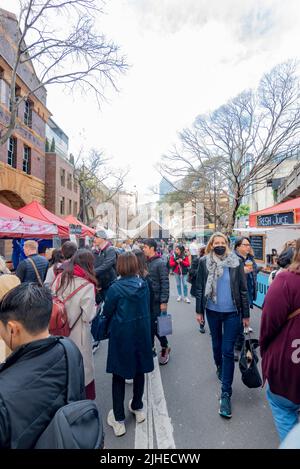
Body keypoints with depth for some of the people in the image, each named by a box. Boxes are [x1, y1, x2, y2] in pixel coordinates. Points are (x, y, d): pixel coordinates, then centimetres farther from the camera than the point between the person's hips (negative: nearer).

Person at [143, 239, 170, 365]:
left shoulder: (160, 263, -13)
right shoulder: (145, 262, 5)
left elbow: (165, 283, -15)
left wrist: (164, 301, -17)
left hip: (156, 301, -6)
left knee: (156, 326, 2)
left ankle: (165, 347, 26)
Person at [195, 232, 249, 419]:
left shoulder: (236, 262, -8)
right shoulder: (205, 262, -6)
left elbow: (243, 289, -2)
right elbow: (199, 288, -1)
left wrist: (246, 314, 0)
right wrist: (199, 310, 1)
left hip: (232, 312, -1)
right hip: (213, 311, 2)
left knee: (228, 351, 1)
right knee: (216, 343, 22)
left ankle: (226, 393, 14)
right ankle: (220, 367, 51)